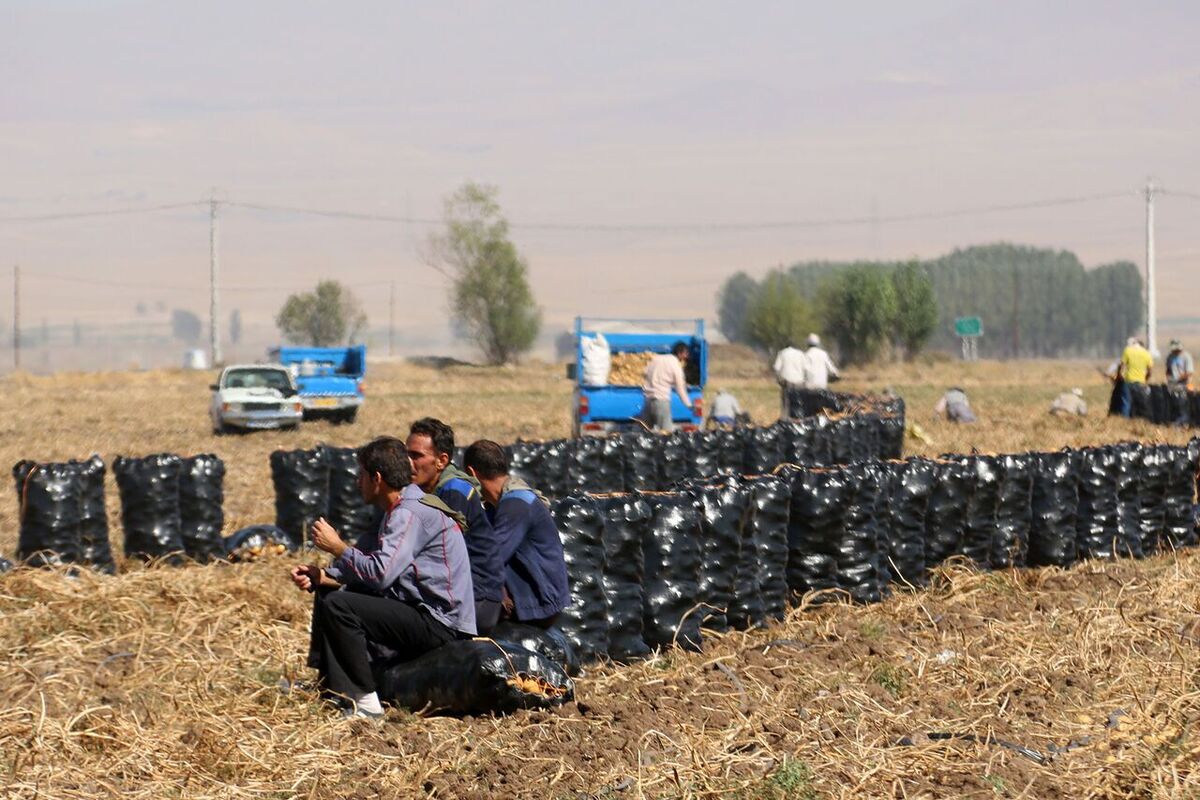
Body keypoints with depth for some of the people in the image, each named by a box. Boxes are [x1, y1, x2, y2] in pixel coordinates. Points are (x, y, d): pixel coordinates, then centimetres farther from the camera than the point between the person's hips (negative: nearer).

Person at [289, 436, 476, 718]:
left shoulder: (410, 514, -18)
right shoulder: (399, 511, 15)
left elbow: (380, 574, -28)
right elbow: (369, 566, 14)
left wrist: (337, 547, -13)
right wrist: (321, 576, -2)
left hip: (439, 626, -11)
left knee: (336, 605, -23)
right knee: (327, 593, 15)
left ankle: (364, 703, -21)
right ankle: (326, 684, 16)